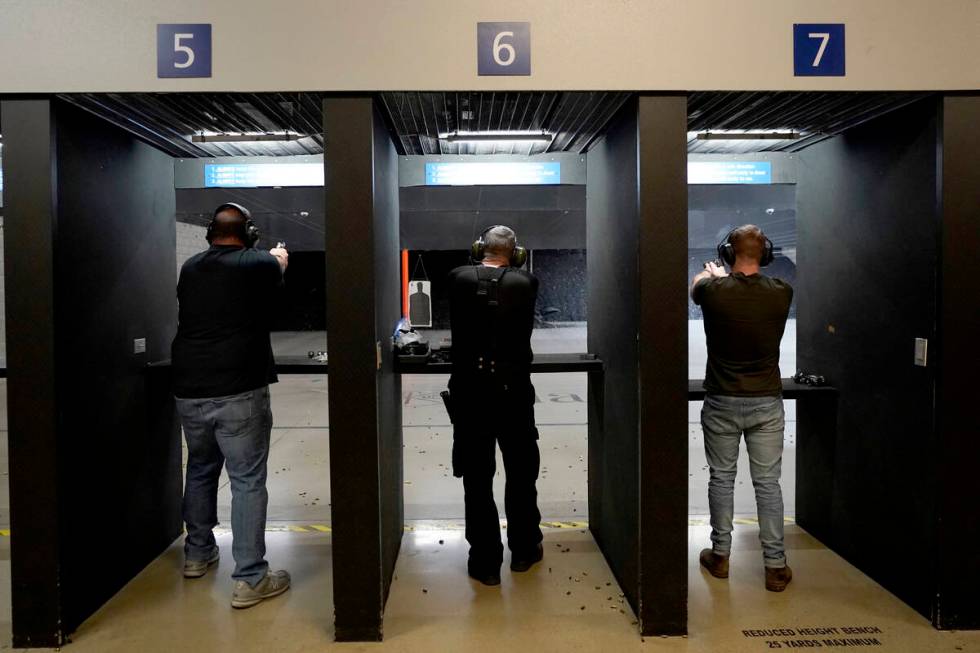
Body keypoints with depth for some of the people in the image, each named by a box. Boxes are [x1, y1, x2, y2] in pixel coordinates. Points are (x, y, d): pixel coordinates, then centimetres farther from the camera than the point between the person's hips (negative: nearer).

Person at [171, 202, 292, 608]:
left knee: (200, 469, 23)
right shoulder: (260, 264, -4)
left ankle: (198, 553, 38)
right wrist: (279, 259, 41)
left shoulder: (189, 269, 8)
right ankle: (250, 579, 2)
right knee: (248, 480, 0)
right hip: (239, 391, -5)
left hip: (189, 390, 6)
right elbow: (276, 280, 18)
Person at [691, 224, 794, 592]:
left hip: (722, 403, -1)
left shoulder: (714, 292, -12)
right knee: (768, 483, 8)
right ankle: (775, 566, 14)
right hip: (767, 403, 1)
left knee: (721, 479, 12)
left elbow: (696, 285, 13)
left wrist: (712, 274, 35)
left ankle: (719, 555, 23)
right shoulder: (781, 294, -7)